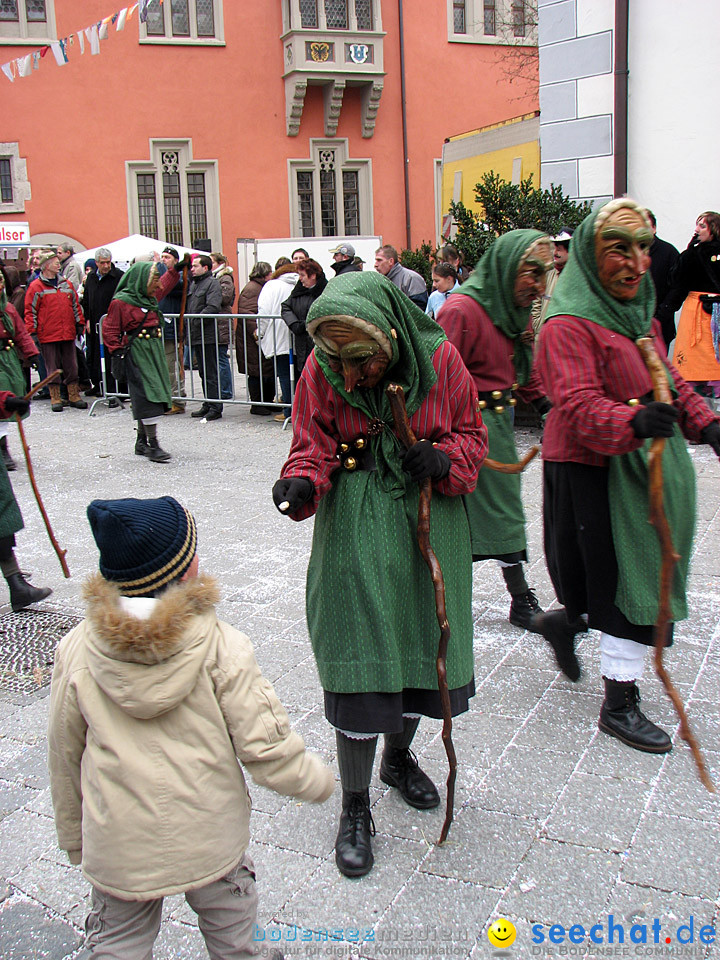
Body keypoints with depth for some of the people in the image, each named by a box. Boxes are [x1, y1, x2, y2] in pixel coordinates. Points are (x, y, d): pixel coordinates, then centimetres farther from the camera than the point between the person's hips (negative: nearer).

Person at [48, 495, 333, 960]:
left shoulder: (76, 651, -12)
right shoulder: (221, 646, -20)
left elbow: (65, 755, 0)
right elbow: (265, 746, -17)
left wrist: (74, 835, 15)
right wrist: (318, 781, 3)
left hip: (117, 847, 2)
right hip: (211, 841, -1)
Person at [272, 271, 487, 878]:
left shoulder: (440, 358, -11)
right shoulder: (321, 372, -11)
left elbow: (471, 434, 2)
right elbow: (313, 446, -3)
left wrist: (445, 457, -19)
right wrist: (303, 482, -25)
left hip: (430, 519, 2)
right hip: (355, 526, -2)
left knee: (422, 644, 14)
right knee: (358, 655, -5)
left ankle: (399, 757, 44)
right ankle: (355, 808, 14)